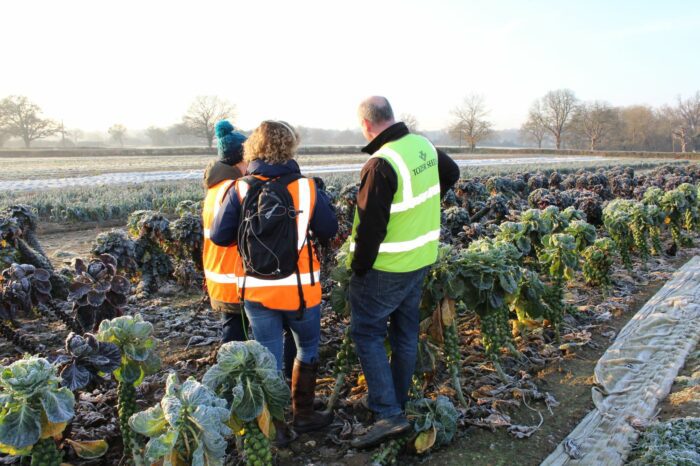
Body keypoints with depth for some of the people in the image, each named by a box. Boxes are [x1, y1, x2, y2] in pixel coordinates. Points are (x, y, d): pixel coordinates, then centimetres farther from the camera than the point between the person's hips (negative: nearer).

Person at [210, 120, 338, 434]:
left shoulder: (240, 189, -7)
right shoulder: (306, 187, -10)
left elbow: (219, 236, -5)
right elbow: (329, 230, -1)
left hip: (257, 289, 1)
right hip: (300, 288, -1)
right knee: (307, 350, 22)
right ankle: (302, 415, 29)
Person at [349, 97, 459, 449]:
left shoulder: (381, 164, -25)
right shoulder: (424, 146, 2)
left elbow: (370, 226, -25)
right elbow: (451, 174, 22)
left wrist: (359, 268, -12)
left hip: (387, 269, -8)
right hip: (421, 260, 9)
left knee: (367, 334, 3)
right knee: (405, 334, 17)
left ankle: (389, 415, 0)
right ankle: (397, 403, 31)